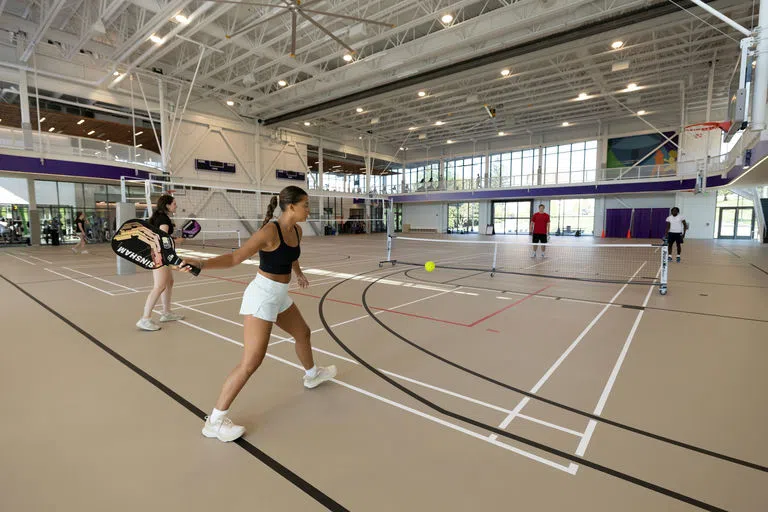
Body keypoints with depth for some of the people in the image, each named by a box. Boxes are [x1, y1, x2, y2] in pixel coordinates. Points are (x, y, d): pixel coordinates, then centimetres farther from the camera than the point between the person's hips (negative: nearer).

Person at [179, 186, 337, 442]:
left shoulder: (296, 230, 2)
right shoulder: (270, 231, -23)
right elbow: (235, 258, -24)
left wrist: (299, 274, 39)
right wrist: (201, 263, -38)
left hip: (280, 296, 9)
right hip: (262, 296, -9)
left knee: (303, 333, 25)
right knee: (251, 361, -9)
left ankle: (312, 375, 52)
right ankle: (215, 421, 6)